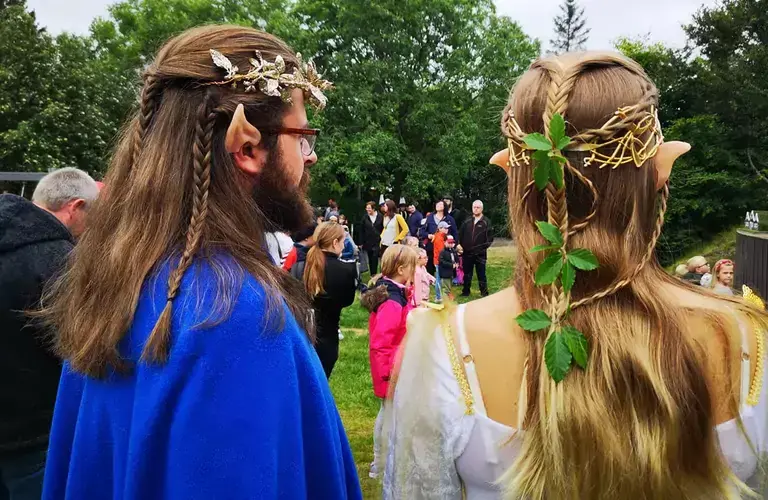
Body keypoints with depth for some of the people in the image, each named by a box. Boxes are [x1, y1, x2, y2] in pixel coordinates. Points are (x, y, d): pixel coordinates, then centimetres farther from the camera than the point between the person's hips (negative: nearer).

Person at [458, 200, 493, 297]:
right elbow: (461, 235, 12)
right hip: (467, 253, 4)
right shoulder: (467, 221, 9)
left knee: (481, 275, 5)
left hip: (480, 254, -3)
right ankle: (466, 292, 25)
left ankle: (484, 293, 13)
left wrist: (484, 247, -13)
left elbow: (490, 238, -4)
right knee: (467, 274, 13)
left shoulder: (486, 222, -3)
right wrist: (460, 245, 1)